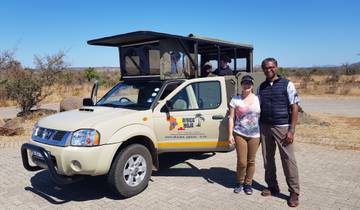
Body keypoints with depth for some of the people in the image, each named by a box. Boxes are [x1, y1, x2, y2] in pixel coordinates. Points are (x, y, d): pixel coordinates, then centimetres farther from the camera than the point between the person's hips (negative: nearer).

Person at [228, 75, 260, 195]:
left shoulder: (258, 99, 5)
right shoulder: (235, 100, 1)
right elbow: (231, 118, 1)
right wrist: (230, 134, -5)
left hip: (255, 135, 2)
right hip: (240, 134, -1)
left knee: (251, 161, 9)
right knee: (242, 162, 0)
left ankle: (248, 183, 27)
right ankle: (239, 183, 23)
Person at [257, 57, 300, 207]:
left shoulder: (287, 84, -2)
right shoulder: (261, 87, 10)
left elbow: (294, 108, -5)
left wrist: (291, 130, -12)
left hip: (282, 127, -4)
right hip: (264, 127, 4)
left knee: (288, 159, -1)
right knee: (267, 159, 10)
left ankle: (294, 192, 11)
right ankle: (272, 187, 25)